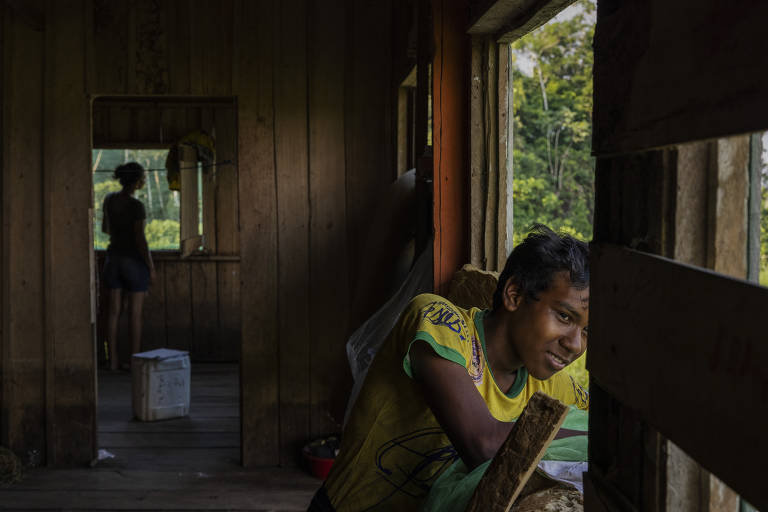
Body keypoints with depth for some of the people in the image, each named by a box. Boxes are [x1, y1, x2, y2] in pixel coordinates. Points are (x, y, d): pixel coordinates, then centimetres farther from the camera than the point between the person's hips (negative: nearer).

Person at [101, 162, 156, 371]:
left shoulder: (109, 199, 2)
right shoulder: (137, 206, -19)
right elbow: (140, 240, -19)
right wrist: (151, 268, -10)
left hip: (113, 259, 6)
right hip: (135, 261, -6)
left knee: (114, 312, 10)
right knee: (136, 313, 3)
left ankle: (113, 360, 11)